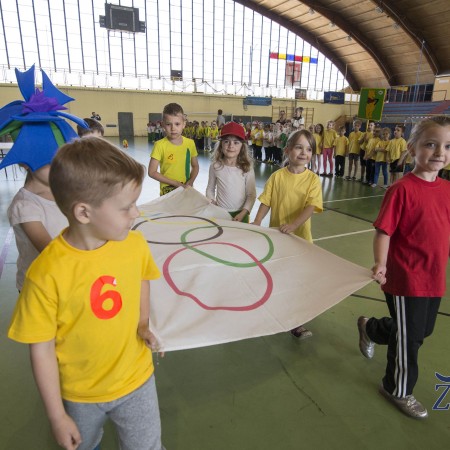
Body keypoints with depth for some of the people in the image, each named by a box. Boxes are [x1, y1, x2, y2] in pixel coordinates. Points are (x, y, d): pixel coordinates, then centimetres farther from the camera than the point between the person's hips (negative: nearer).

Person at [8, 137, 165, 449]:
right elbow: (41, 349, -16)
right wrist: (57, 417, -6)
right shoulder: (47, 274, -28)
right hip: (79, 394, -1)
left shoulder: (135, 244, -19)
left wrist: (144, 325, -6)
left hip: (136, 380, 2)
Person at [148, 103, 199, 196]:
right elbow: (152, 172, -12)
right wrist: (175, 183, -16)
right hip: (167, 192, -3)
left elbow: (195, 166, 8)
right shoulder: (160, 145, -13)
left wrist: (191, 181, -9)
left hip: (186, 190, 3)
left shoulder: (190, 143, -4)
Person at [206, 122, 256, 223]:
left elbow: (251, 194, -5)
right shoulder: (215, 166, -6)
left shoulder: (247, 168, -8)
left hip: (240, 214, -1)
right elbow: (210, 189, 5)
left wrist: (243, 213, -14)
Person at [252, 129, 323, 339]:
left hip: (299, 236, -1)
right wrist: (257, 222, -18)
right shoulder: (277, 176, -4)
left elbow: (311, 207, -16)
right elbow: (266, 202, -4)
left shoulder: (313, 179, -7)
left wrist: (293, 224, -31)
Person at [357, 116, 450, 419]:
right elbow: (383, 231, -18)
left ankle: (371, 328, 49)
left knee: (423, 330, 24)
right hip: (405, 278, -7)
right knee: (408, 337, 9)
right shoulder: (402, 189, -18)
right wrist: (380, 265, -29)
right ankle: (398, 389, 35)